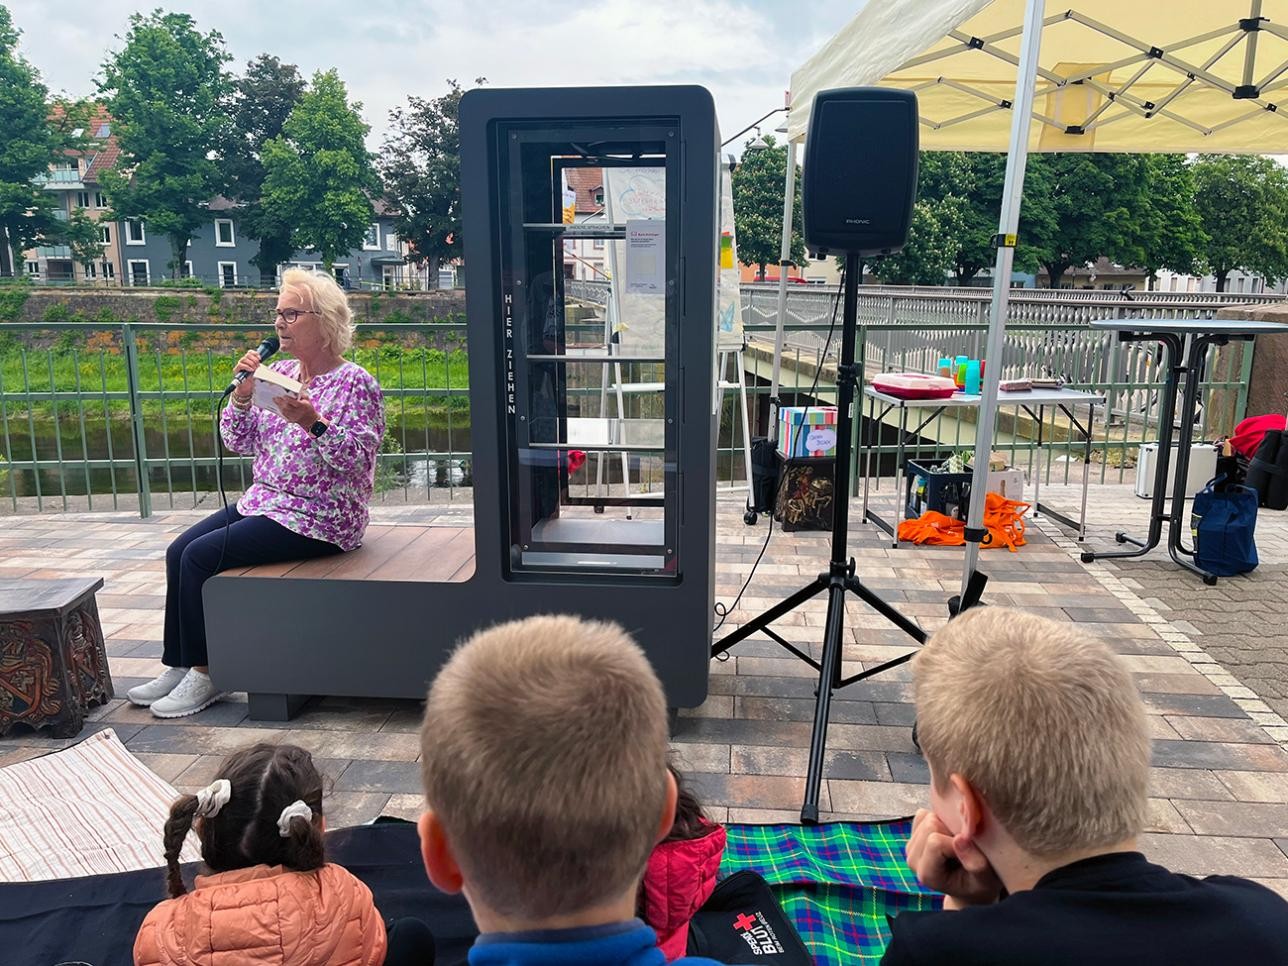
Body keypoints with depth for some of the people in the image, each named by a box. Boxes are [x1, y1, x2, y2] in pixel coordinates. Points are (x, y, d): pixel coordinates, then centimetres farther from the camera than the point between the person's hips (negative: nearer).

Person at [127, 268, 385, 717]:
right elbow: (238, 442, 10)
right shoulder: (279, 372, 10)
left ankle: (205, 674, -3)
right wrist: (242, 394, -6)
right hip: (264, 502, 8)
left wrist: (312, 423, -32)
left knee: (201, 555, -17)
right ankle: (179, 666, 7)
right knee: (179, 550, -4)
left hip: (317, 518, -8)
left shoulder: (356, 383, -11)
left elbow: (358, 460, -20)